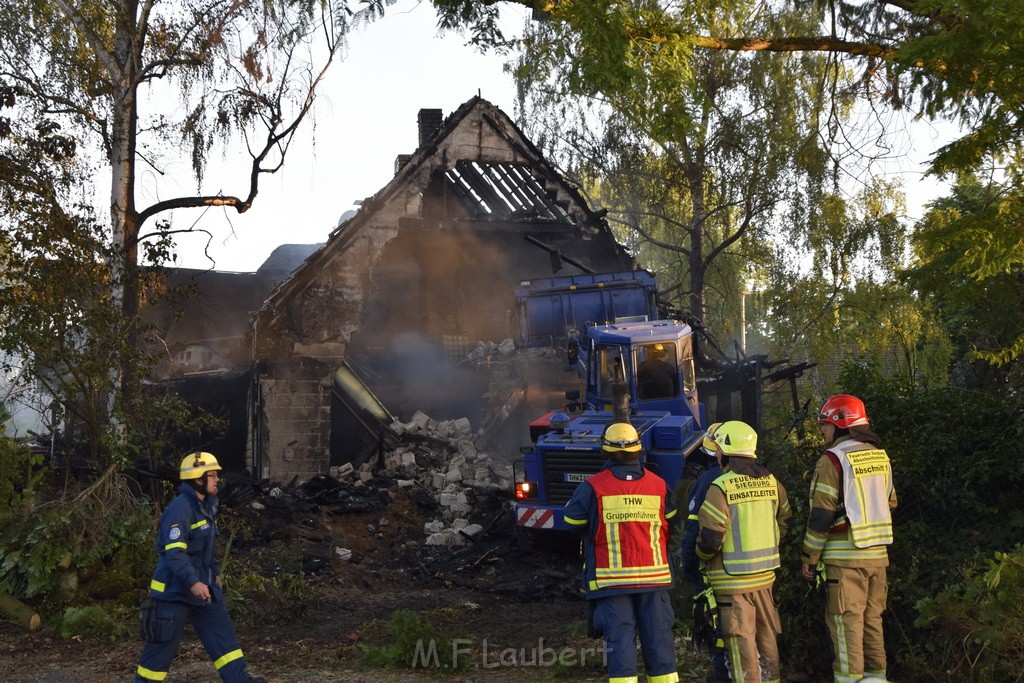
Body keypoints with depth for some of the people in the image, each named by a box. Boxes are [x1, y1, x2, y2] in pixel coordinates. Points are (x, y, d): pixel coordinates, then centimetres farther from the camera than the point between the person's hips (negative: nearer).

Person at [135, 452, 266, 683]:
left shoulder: (208, 505, 10)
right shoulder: (180, 509, -21)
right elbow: (174, 551, -30)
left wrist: (215, 574, 24)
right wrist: (192, 582, -38)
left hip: (203, 586, 9)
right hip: (175, 589, -9)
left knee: (222, 631, 5)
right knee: (163, 642, 2)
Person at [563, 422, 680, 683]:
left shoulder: (593, 487, -9)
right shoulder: (659, 485, 1)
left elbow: (572, 522, 2)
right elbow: (671, 528, 10)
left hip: (611, 580, -2)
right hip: (654, 577, 2)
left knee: (620, 642, 1)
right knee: (659, 641, 11)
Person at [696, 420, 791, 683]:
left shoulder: (721, 487, -17)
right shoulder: (771, 482, 3)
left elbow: (710, 538, -19)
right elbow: (784, 519, 16)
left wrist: (703, 555, 2)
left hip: (732, 579, -6)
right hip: (765, 574, 6)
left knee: (741, 641, 1)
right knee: (767, 636, 18)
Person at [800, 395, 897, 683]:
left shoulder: (833, 460, -11)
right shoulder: (880, 456, 10)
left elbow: (821, 515, -12)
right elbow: (890, 504, 18)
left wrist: (809, 557, -5)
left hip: (845, 556, -7)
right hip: (878, 554, 7)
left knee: (847, 622, -2)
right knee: (872, 619, 14)